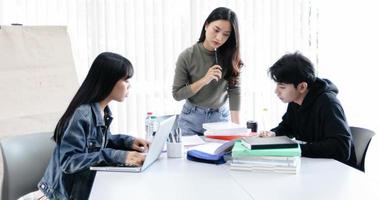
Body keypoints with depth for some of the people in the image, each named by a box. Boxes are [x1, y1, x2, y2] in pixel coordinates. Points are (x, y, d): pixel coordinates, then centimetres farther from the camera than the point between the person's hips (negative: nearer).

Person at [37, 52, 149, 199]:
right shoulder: (82, 114, -23)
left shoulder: (103, 111, 0)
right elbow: (69, 161, -26)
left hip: (88, 185, 7)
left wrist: (128, 142, -2)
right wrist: (118, 156, -31)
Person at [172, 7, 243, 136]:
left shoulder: (230, 56, -9)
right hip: (192, 119, -1)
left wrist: (236, 125, -20)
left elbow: (234, 89, -11)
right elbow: (177, 94, -12)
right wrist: (203, 81, -24)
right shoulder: (187, 57, -15)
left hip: (221, 117, 2)